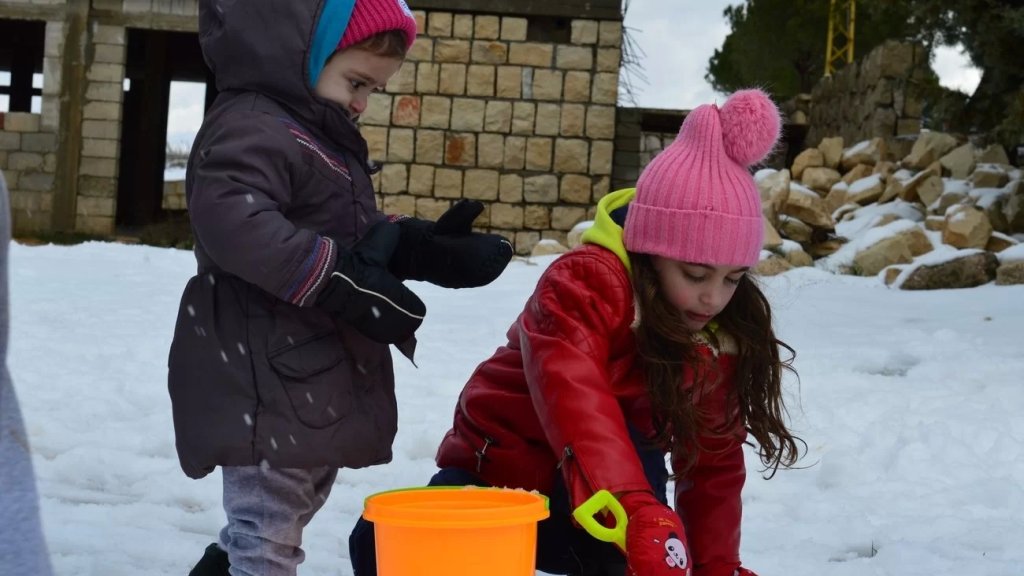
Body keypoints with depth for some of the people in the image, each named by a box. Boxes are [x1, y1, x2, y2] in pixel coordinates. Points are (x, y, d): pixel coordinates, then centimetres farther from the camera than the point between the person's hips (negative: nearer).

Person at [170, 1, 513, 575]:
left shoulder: (323, 139, 21)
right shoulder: (252, 127, -14)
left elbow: (361, 237, 25)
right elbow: (231, 218, -32)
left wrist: (428, 252, 8)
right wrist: (334, 278, -31)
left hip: (312, 383, 10)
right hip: (269, 384, -10)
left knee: (271, 529, 20)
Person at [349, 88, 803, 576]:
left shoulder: (720, 336, -9)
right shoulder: (582, 284, -28)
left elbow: (715, 463, 1)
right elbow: (579, 409, -45)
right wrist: (640, 517, -59)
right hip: (498, 472, -2)